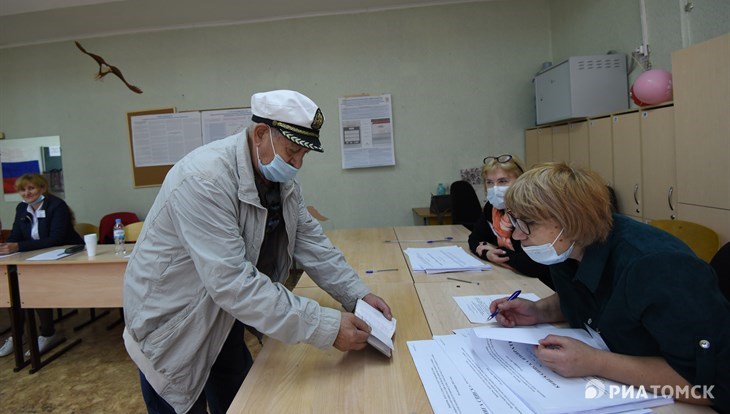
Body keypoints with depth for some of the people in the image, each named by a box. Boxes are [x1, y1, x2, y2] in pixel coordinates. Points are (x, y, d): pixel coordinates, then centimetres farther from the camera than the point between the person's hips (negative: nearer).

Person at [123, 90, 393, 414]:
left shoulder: (281, 178, -4)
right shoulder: (204, 181, -32)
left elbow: (309, 241, -2)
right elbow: (233, 283, -37)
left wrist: (357, 294, -13)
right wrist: (325, 328, -37)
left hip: (222, 320, 8)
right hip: (171, 327, -7)